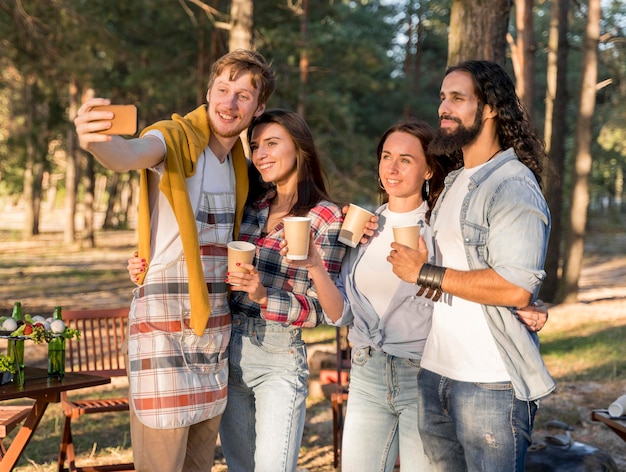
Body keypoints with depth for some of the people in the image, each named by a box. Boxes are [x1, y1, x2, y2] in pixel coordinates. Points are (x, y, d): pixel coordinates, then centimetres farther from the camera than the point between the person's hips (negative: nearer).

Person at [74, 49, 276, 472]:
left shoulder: (240, 164, 12)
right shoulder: (176, 138, -10)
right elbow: (130, 155, -32)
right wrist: (97, 142, -54)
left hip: (216, 324, 7)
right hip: (163, 325, -7)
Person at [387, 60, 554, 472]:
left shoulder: (513, 186, -13)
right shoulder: (454, 182, 16)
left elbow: (516, 288, -24)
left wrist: (427, 274, -16)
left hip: (491, 384, -8)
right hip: (435, 373, 9)